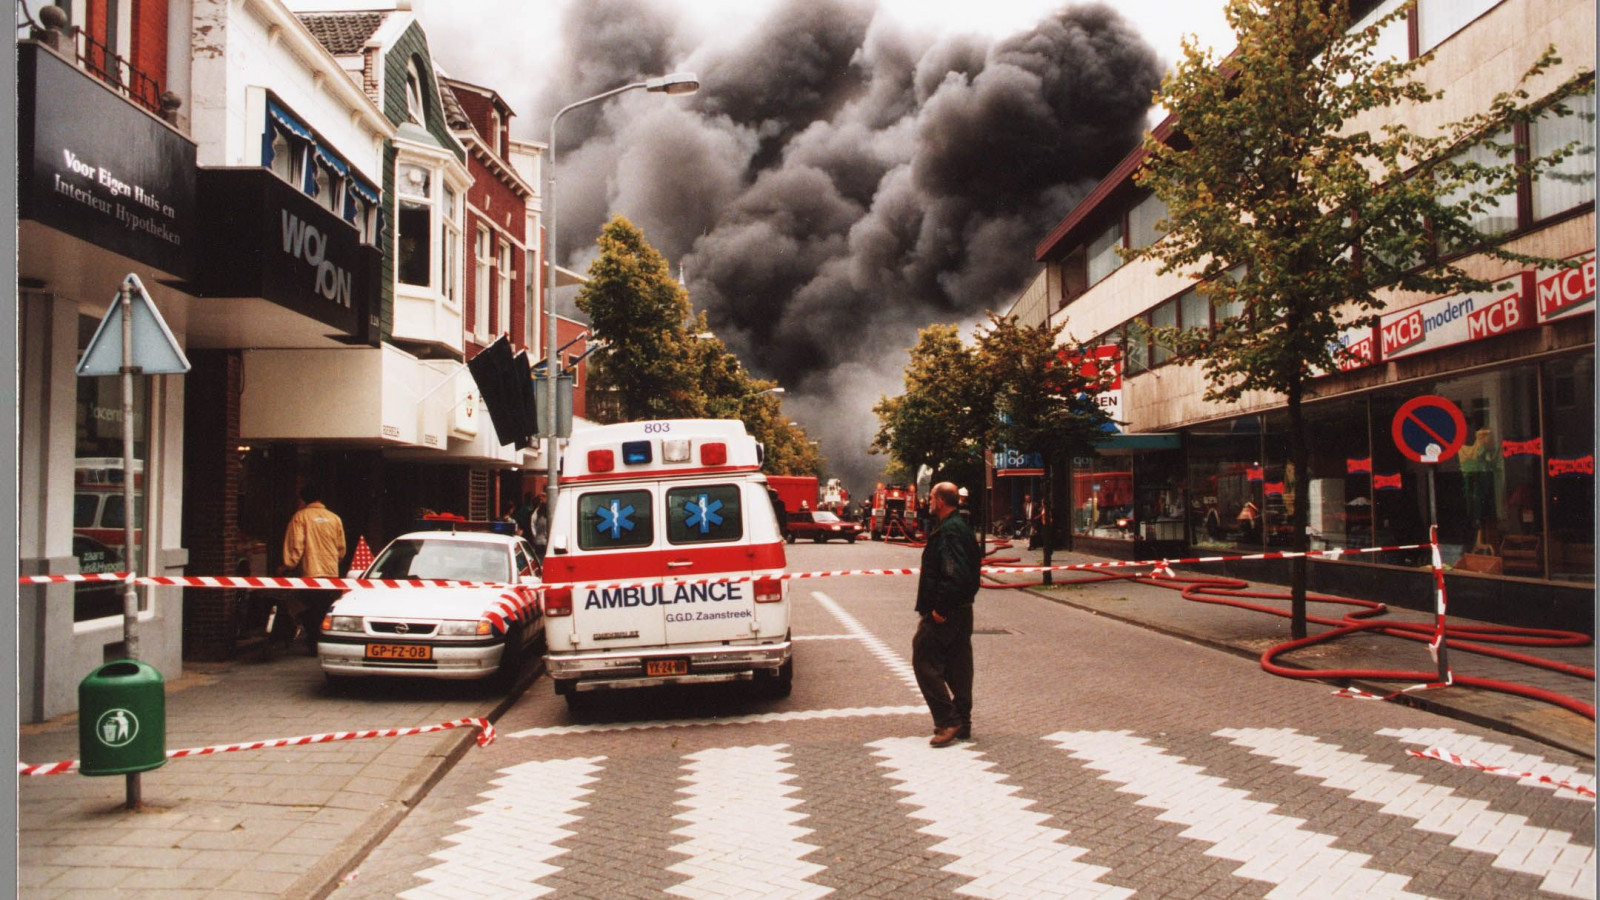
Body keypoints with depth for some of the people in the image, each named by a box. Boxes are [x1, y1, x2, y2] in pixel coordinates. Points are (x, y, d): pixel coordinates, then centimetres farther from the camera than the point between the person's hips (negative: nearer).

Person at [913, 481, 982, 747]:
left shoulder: (948, 531, -19)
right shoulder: (963, 527, 14)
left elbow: (953, 574, -29)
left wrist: (939, 608, -23)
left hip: (944, 613, -10)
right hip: (962, 608, 10)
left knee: (924, 661, -5)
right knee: (958, 666, 14)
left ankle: (947, 720, -7)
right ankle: (962, 722, 20)